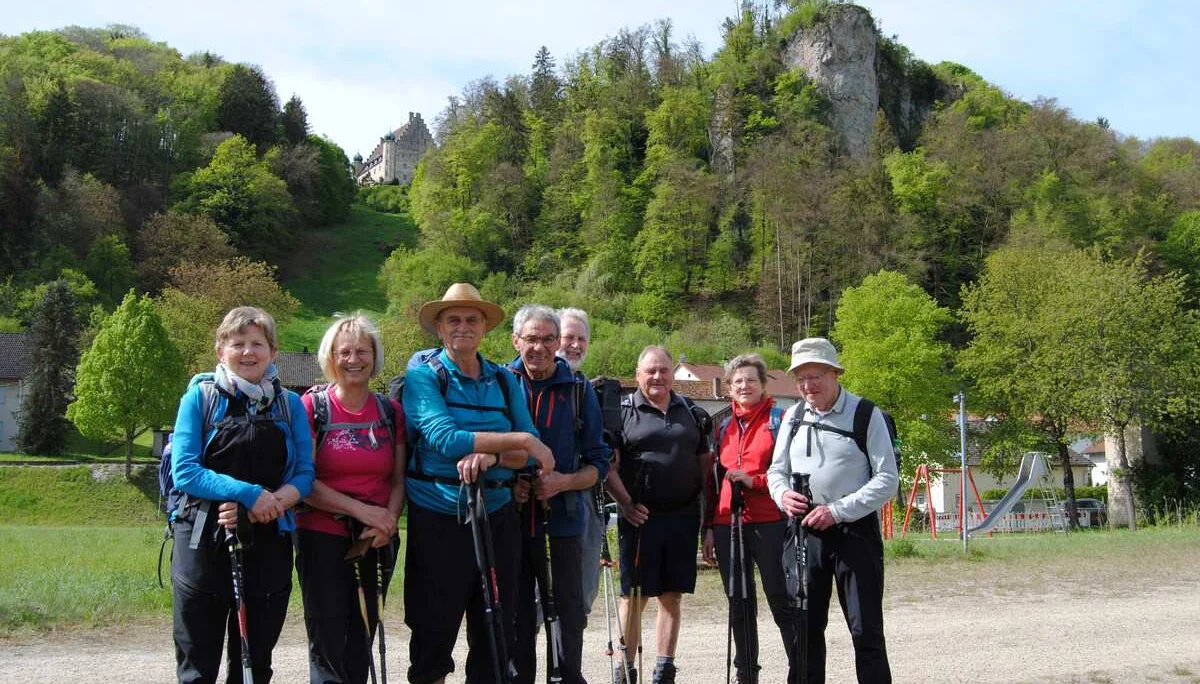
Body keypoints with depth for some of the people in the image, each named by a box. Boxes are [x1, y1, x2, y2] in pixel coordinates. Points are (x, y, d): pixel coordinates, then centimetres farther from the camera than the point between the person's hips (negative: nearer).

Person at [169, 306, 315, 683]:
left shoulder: (290, 404, 5)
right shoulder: (200, 397, -2)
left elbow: (304, 475, 0)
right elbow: (184, 471, -10)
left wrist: (271, 503, -19)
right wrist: (249, 493, -20)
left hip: (268, 548, 2)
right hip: (203, 543, -2)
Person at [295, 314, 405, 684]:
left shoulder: (391, 412, 6)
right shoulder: (312, 406, -5)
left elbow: (399, 479, 7)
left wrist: (388, 520, -12)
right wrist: (361, 510, -17)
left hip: (376, 542, 3)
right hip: (323, 538, -3)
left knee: (361, 640, 13)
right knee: (328, 642, 1)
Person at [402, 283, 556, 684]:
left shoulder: (504, 381, 8)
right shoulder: (423, 377, -5)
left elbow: (529, 455, 0)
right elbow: (445, 440, -20)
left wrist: (491, 455, -21)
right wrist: (520, 440, -19)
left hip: (497, 517, 4)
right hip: (438, 521, -4)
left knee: (496, 636, 12)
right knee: (433, 634, 6)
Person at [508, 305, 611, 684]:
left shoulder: (579, 389, 0)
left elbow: (598, 462, 3)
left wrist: (563, 482, -15)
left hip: (564, 515, 0)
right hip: (511, 516, 0)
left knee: (568, 608, 5)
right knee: (517, 610, 8)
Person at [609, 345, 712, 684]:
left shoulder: (690, 412, 13)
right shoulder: (623, 411, 1)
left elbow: (704, 463, 16)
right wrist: (626, 504, -14)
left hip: (683, 518, 4)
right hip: (640, 517, -4)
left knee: (672, 596, 9)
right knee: (634, 596, 2)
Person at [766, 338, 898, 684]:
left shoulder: (865, 414, -7)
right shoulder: (793, 416, 9)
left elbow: (887, 480, -10)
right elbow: (776, 470, 17)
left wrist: (837, 511, -18)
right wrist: (782, 494, -6)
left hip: (855, 530, -5)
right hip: (804, 531, 5)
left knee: (865, 630, 0)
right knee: (805, 626, 12)